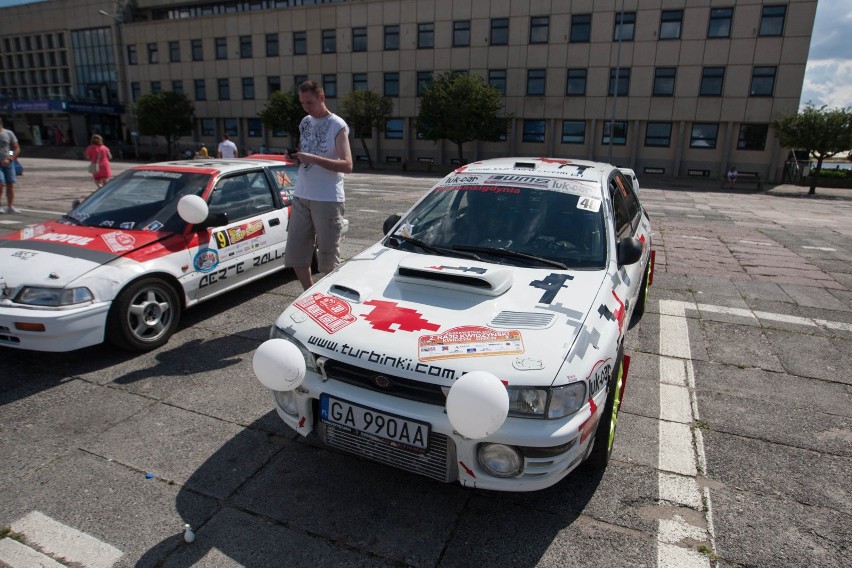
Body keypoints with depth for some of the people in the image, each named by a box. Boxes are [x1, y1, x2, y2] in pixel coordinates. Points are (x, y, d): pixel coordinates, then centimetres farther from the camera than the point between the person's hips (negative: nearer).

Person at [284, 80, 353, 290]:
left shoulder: (337, 126, -7)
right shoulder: (305, 122, 14)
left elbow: (347, 165, -17)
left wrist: (313, 158, -24)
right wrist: (295, 157, 1)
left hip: (328, 199, -7)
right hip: (301, 196, 7)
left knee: (328, 257, 1)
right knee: (295, 254, 8)